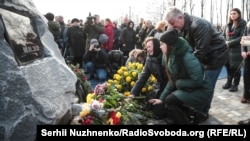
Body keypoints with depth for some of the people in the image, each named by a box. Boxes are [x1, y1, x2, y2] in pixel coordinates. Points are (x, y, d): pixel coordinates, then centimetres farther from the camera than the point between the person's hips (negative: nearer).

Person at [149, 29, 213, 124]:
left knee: (170, 101, -19)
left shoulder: (187, 57, -27)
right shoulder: (172, 57, 1)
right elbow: (172, 80, 5)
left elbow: (197, 81, -28)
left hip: (201, 91, -9)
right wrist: (162, 98, 1)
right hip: (188, 89, 9)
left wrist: (179, 83, -15)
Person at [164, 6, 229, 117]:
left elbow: (201, 50, -31)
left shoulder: (198, 25, -31)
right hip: (203, 56, 8)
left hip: (215, 55, -8)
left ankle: (203, 112, 12)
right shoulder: (182, 27, -3)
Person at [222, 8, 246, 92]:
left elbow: (242, 37, -11)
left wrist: (230, 43, -15)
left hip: (237, 50, -5)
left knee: (235, 67, 0)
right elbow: (223, 35, 16)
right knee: (228, 66, 11)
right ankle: (229, 82, 26)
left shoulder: (243, 24, -5)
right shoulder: (228, 25, 13)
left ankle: (235, 84, 14)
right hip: (227, 49, 5)